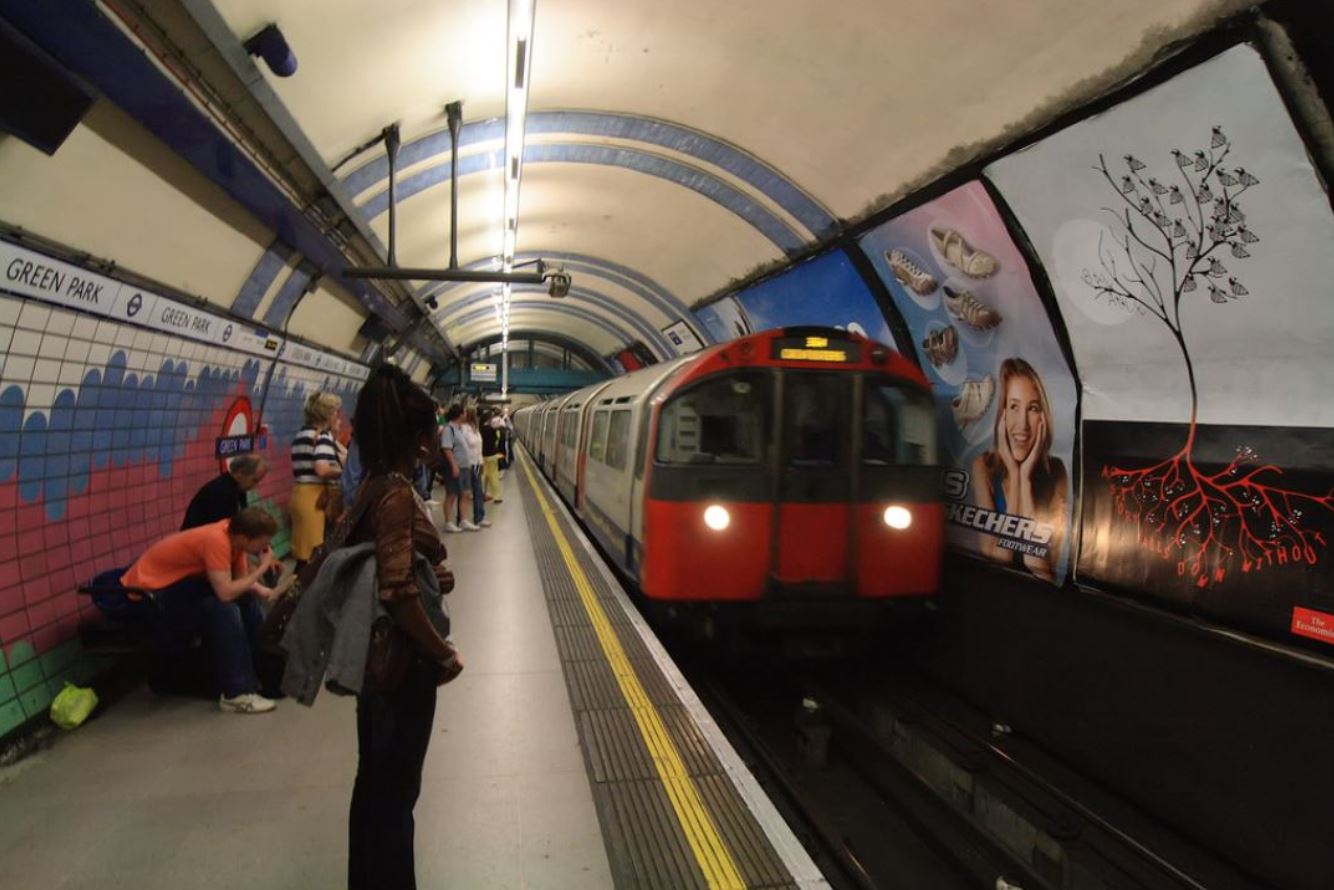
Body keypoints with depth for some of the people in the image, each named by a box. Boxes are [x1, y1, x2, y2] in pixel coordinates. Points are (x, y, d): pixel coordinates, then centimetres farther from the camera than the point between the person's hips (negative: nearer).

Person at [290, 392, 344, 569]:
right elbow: (322, 469, -25)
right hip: (316, 497, -9)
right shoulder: (323, 435, -11)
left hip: (300, 493, 9)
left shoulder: (301, 434, 17)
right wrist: (343, 473, -8)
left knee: (303, 550, 15)